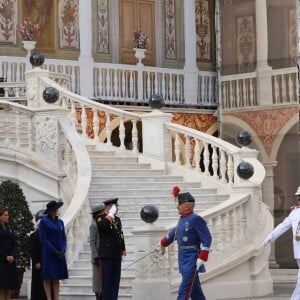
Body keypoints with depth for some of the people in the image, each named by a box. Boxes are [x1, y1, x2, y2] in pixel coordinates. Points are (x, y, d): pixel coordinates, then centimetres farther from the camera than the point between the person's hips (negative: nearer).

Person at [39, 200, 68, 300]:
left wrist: (63, 251, -5)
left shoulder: (60, 222, 12)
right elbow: (43, 239, -10)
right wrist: (54, 251, -14)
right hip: (48, 254, -5)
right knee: (48, 278, -4)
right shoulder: (44, 222, -5)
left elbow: (63, 238, 12)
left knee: (56, 279, 5)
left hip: (60, 254, 5)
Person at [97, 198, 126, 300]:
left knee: (116, 280, 8)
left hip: (117, 255, 7)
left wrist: (123, 249, 20)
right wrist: (110, 215, -22)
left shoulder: (117, 219, 16)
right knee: (106, 280, -3)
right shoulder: (101, 218, -6)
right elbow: (101, 225, -30)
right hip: (106, 255, -7)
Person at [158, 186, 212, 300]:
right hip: (183, 259, 8)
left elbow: (207, 239, -17)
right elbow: (174, 232, 29)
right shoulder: (182, 219, 11)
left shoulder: (196, 219, -14)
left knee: (184, 290, -12)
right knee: (195, 290, 13)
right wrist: (163, 243, 43)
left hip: (192, 260, -8)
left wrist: (202, 258, -23)